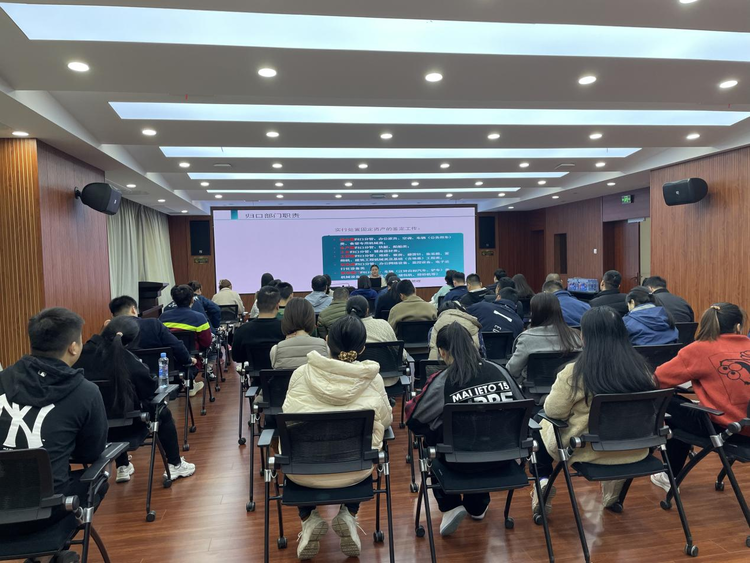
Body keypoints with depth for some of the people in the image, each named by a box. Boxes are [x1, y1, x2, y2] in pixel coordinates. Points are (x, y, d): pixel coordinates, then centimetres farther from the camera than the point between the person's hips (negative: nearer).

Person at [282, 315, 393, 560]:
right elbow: (386, 420, 6)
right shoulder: (373, 379, -8)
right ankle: (348, 516, 18)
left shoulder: (301, 374, -7)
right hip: (353, 469, 0)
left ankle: (309, 520, 17)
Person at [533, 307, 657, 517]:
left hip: (586, 450, -4)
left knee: (541, 422, 22)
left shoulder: (575, 372, -20)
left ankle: (543, 484, 11)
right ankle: (616, 478, 26)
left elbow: (552, 411, -11)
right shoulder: (641, 368, -8)